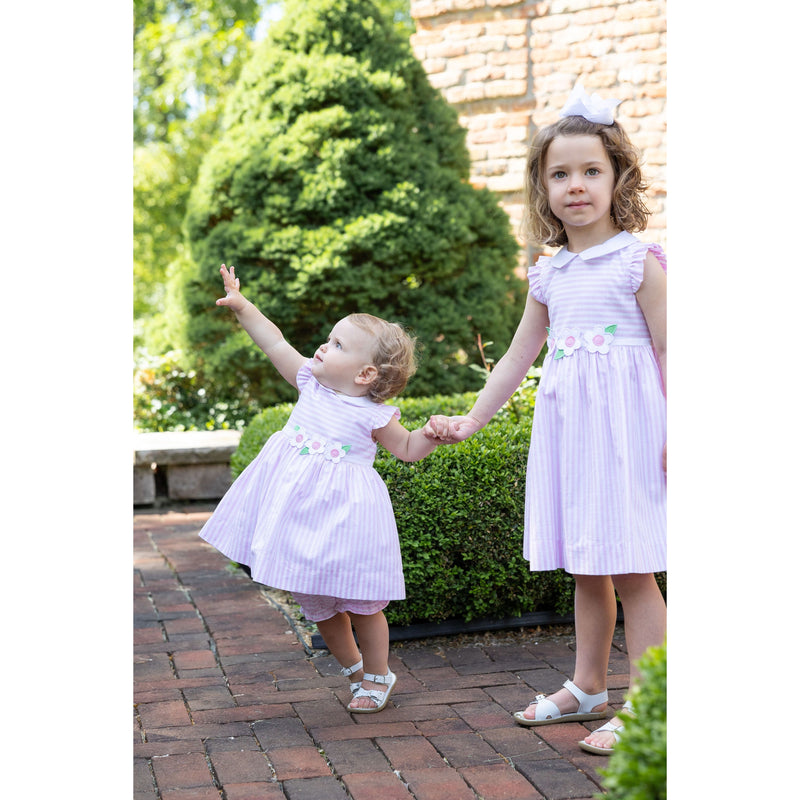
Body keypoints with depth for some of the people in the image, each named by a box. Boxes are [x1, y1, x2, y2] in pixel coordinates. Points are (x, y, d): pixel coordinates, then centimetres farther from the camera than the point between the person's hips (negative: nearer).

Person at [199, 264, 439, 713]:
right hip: (300, 510, 5)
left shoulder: (373, 416, -9)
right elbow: (275, 342, 5)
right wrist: (242, 306, 3)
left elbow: (407, 449, 1)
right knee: (316, 603, 14)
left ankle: (378, 676, 23)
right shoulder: (312, 383, 1)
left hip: (343, 513, -5)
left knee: (360, 602, 4)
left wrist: (431, 434, -18)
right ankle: (352, 666, 35)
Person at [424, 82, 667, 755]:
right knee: (585, 567, 14)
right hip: (565, 425, 6)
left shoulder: (641, 261, -5)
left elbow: (669, 349, -8)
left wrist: (676, 434, -16)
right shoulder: (548, 275, 11)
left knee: (632, 568, -4)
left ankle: (646, 707, 3)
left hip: (625, 422, -6)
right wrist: (470, 422, 18)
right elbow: (517, 359, 18)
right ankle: (588, 688, 26)